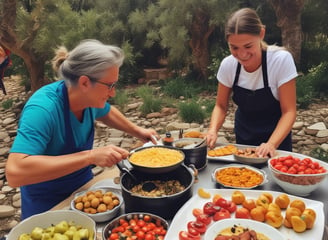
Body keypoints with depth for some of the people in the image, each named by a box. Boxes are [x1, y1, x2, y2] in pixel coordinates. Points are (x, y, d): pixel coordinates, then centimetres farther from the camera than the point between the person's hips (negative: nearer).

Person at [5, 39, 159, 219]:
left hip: (83, 186, 7)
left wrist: (137, 131, 2)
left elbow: (106, 113, 11)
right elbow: (14, 172, -44)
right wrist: (90, 156, -45)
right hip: (47, 206, -6)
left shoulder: (89, 97, -13)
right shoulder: (43, 109, -33)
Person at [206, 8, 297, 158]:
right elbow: (221, 106, -7)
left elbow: (289, 111, -22)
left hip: (277, 136, -3)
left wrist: (271, 144, -36)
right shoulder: (228, 65, -17)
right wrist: (213, 130, -26)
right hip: (243, 136, 3)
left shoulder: (281, 60, -26)